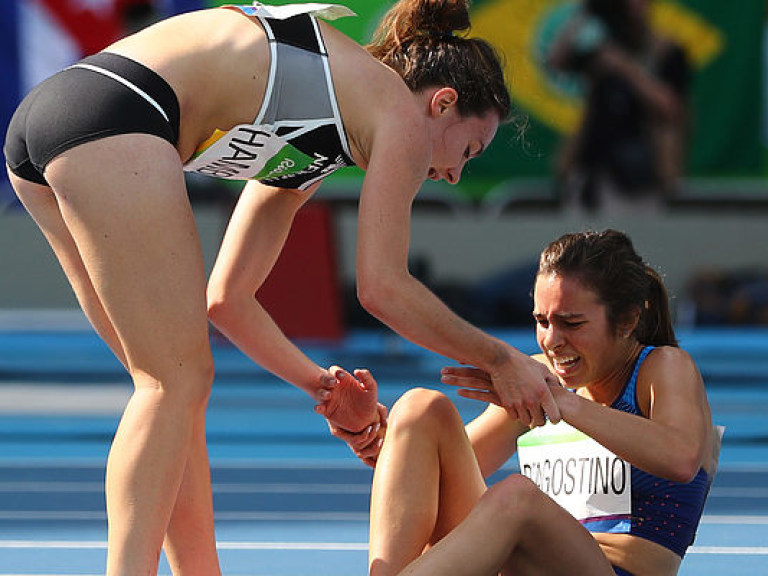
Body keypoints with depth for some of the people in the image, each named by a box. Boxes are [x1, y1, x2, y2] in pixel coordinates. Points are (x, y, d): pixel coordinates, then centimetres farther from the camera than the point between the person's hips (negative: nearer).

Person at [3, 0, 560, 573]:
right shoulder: (401, 113, 8)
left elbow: (227, 297, 34)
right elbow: (383, 287, 2)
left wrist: (319, 383, 34)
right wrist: (500, 360, 13)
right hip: (113, 119, -9)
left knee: (173, 381, 14)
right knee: (177, 381, -6)